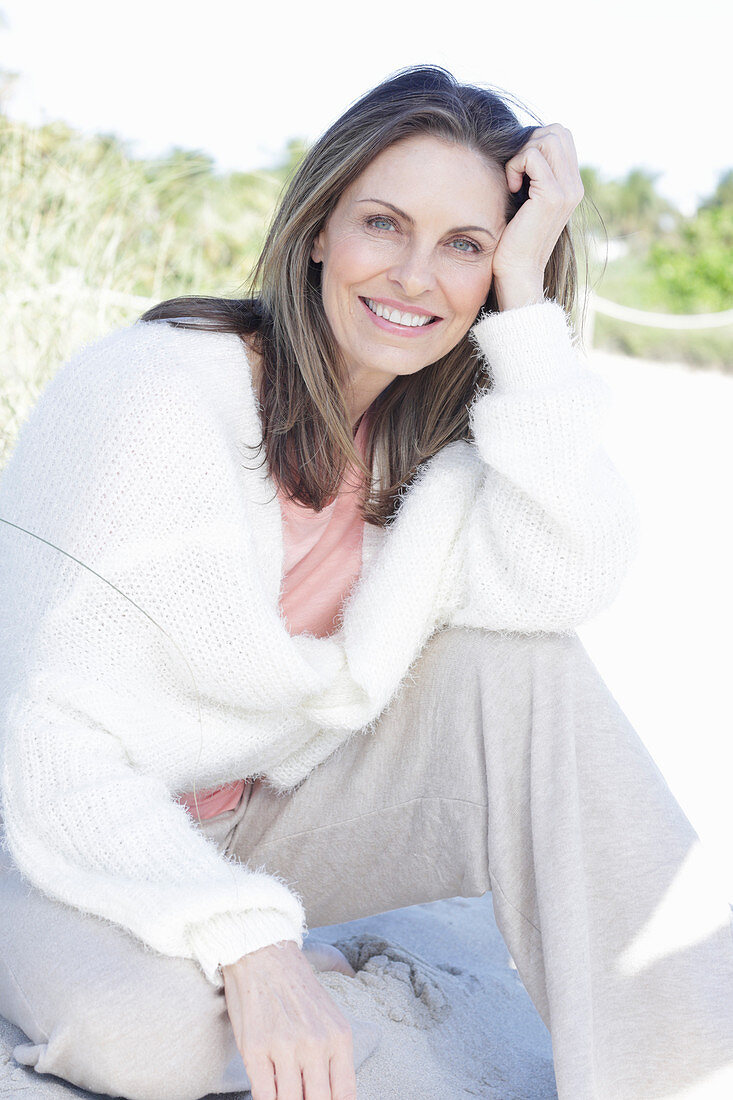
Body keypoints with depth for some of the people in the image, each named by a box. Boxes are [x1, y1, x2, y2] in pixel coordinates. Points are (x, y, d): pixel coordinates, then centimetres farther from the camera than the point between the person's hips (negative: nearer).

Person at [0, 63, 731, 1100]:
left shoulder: (446, 432, -4)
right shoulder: (148, 393, -21)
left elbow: (568, 579, -25)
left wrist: (526, 304, -24)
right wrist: (247, 944, -36)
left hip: (277, 811, 5)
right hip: (107, 838, -4)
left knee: (521, 661, -20)